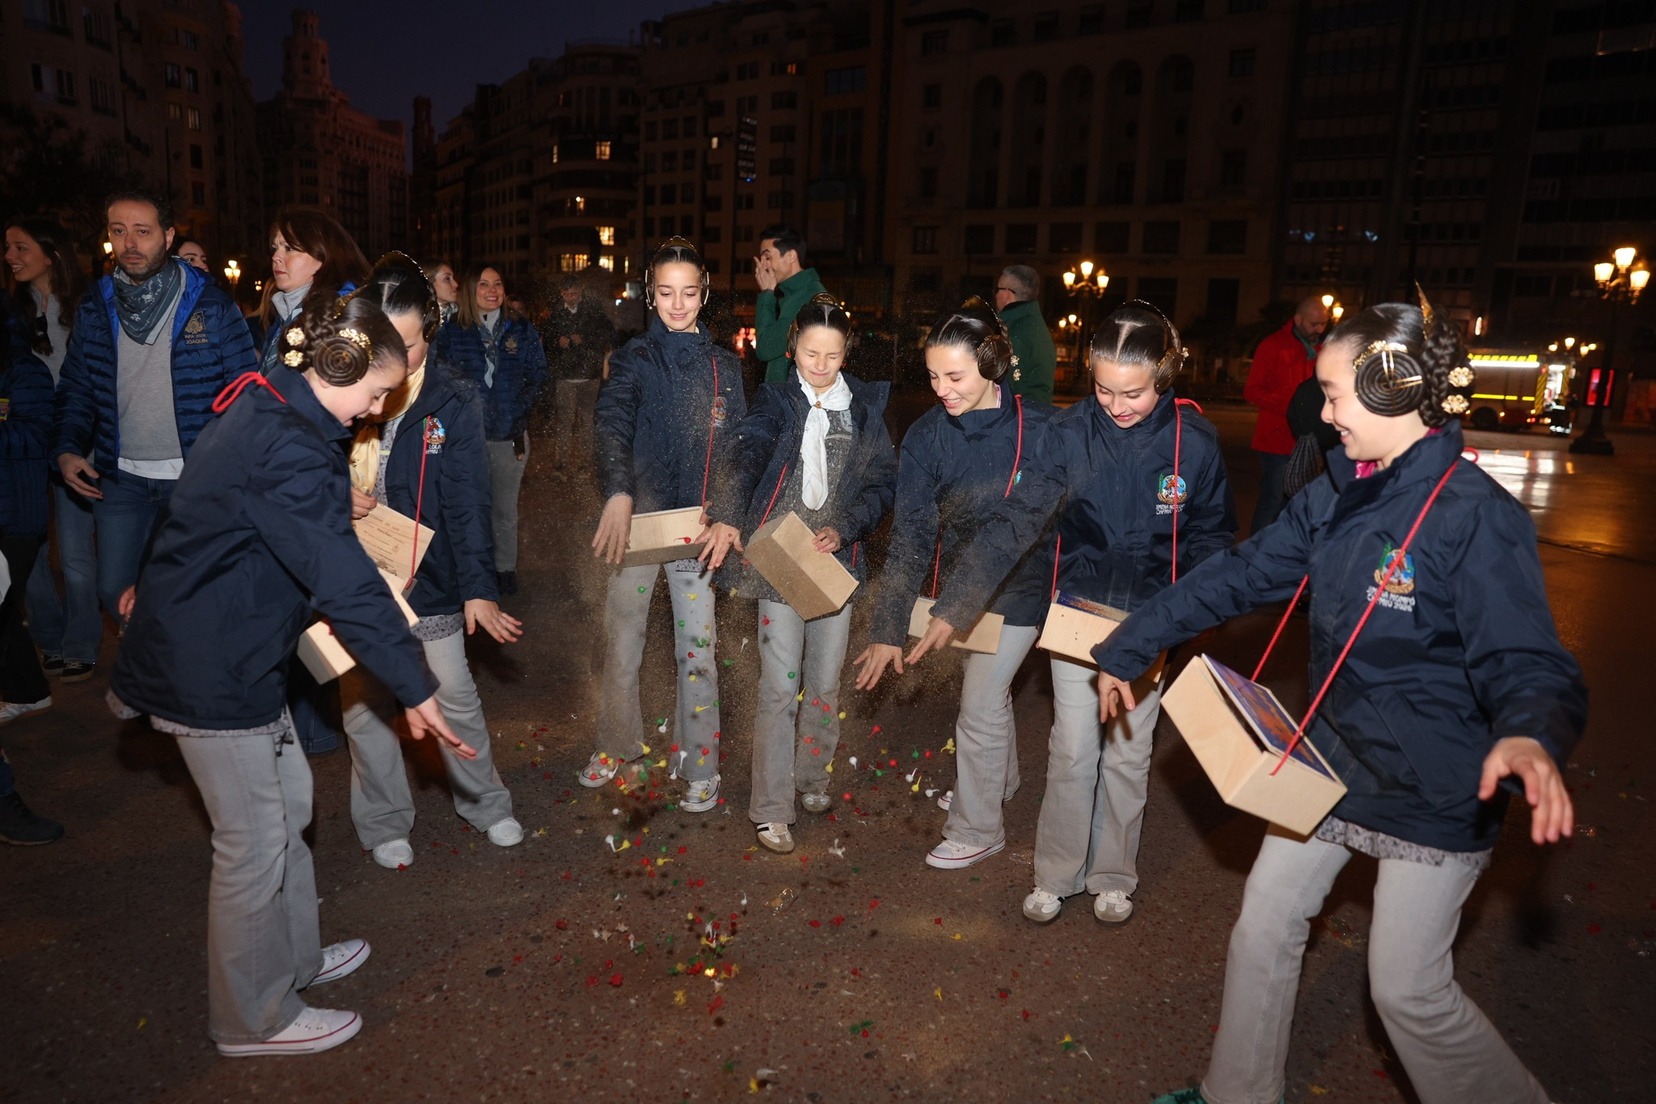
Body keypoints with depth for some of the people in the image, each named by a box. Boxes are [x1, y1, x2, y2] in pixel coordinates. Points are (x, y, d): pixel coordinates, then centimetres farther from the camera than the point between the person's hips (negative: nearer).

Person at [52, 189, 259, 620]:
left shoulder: (210, 304, -6)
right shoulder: (95, 308, 5)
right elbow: (75, 390, 12)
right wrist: (67, 449, -4)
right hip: (121, 479, 4)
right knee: (116, 592, 9)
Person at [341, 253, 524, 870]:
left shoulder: (453, 405, -9)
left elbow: (468, 503, -14)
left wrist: (478, 588, -22)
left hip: (429, 580, -2)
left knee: (455, 698, 9)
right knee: (364, 705, 11)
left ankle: (484, 803, 32)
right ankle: (384, 823, 31)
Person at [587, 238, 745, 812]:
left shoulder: (724, 366, 6)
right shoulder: (634, 358, -2)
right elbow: (611, 423, -20)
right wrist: (618, 493, -39)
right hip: (636, 519, -1)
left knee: (698, 648, 5)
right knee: (621, 640, 11)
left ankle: (698, 764, 18)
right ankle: (617, 743, 32)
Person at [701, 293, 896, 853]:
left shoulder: (865, 407, 8)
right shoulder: (775, 400, 1)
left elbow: (883, 482, 4)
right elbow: (747, 454, -18)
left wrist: (843, 529, -12)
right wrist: (727, 516, -36)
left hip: (836, 559, 3)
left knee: (825, 682, 13)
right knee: (780, 687, -3)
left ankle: (812, 777, 35)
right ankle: (771, 809, 7)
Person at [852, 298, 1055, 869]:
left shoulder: (1040, 428, -22)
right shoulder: (926, 435, -14)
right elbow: (910, 536, -17)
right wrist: (889, 628, -21)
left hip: (1019, 587, -4)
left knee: (979, 709, 0)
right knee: (990, 689, 24)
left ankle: (976, 828, 24)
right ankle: (999, 781, 52)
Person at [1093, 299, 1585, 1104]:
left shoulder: (1476, 517, -22)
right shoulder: (1338, 494, -2)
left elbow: (1526, 660, -25)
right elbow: (1235, 576, 2)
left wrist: (1531, 738, -48)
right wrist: (1126, 650, 4)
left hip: (1433, 794, -7)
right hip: (1332, 761, 7)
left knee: (1408, 988, 5)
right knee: (1262, 930, 15)